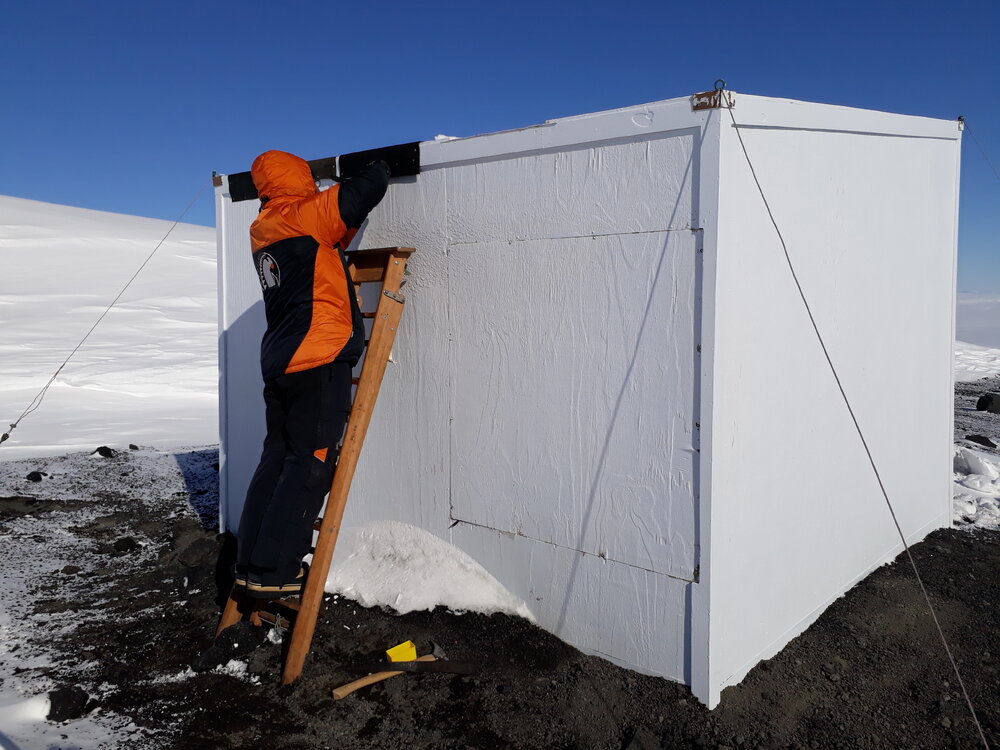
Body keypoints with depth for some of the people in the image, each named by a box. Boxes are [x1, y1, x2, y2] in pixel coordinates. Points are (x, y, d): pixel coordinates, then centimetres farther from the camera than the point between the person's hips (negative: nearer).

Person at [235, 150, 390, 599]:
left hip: (280, 363, 9)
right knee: (310, 466, -4)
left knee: (277, 459, 13)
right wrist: (377, 168, 13)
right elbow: (369, 189, -7)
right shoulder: (306, 215, -8)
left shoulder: (262, 232, 15)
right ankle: (273, 573, -1)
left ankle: (251, 564, 18)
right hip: (319, 363, -8)